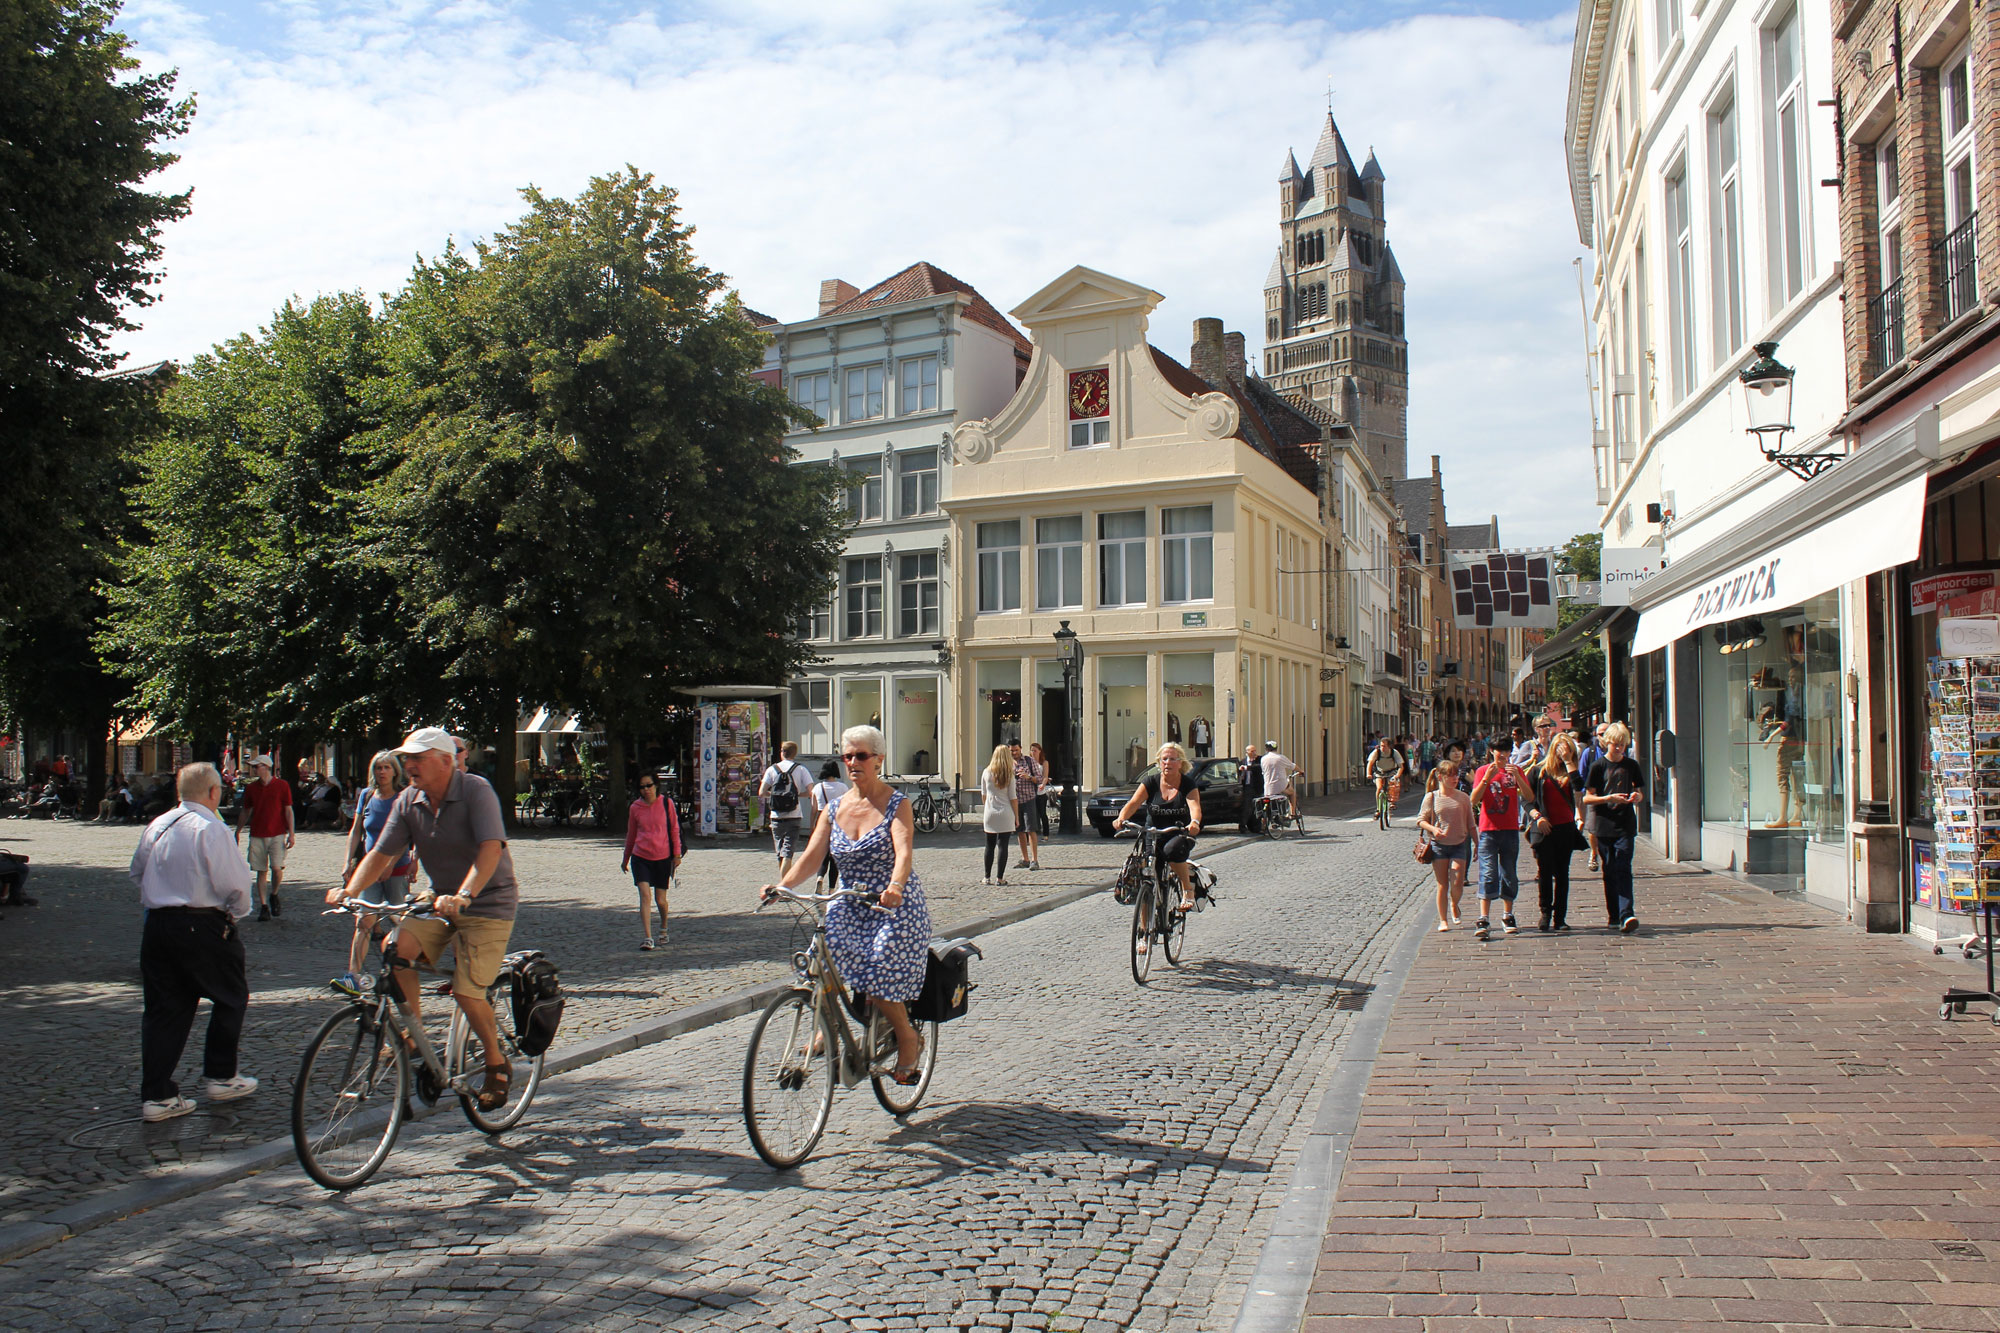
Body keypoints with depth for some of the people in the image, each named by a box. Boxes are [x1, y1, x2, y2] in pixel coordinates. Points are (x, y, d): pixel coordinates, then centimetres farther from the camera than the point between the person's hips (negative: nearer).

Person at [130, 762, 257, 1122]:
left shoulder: (156, 826, 8)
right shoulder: (212, 829, -13)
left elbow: (137, 872, 19)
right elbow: (234, 882, -14)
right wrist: (237, 911, 5)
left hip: (157, 926, 6)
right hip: (203, 927, -6)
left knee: (162, 1008, 9)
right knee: (231, 997, 13)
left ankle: (156, 1095, 9)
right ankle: (221, 1077, 19)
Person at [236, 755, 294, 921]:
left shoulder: (282, 785, -1)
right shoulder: (251, 788, 8)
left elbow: (288, 810, 0)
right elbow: (245, 812, 18)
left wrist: (291, 833, -5)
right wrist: (237, 832, 18)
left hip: (277, 834, -3)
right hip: (257, 835, 3)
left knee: (276, 867, -14)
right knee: (261, 871, 3)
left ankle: (274, 895, 13)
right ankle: (263, 907, 9)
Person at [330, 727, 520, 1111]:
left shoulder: (475, 791, -17)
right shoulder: (409, 801, 1)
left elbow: (491, 848, -30)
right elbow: (381, 853, -1)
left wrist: (464, 896, -44)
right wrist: (349, 889, -19)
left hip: (489, 903, -6)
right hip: (439, 901, 6)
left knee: (466, 990, -14)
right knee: (395, 947, -20)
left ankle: (497, 1063, 10)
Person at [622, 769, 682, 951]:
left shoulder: (666, 804, -2)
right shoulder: (635, 808, 2)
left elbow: (674, 829, 4)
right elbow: (631, 835, 14)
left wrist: (677, 854, 0)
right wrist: (626, 859, 21)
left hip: (663, 857, 0)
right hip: (640, 857, 0)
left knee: (660, 900, 7)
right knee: (645, 895, -14)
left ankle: (664, 928, 36)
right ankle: (647, 938, -15)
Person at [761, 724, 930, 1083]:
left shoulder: (897, 804, -8)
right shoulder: (835, 808, 6)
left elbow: (904, 852, -24)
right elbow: (812, 855, -3)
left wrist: (895, 886, -44)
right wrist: (781, 885, -20)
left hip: (895, 907, -5)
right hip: (850, 904, 5)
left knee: (877, 976, -17)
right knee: (824, 944, -23)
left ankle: (909, 1039, 11)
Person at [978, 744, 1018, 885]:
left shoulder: (986, 773, 1)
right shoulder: (1008, 775, -7)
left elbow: (983, 795, 9)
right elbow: (1013, 798, -5)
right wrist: (1017, 817, 2)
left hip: (989, 813, 3)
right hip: (1005, 813, -3)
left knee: (990, 846, 12)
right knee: (1003, 846, 1)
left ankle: (987, 877, 14)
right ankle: (1000, 878, 0)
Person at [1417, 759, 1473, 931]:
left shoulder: (1463, 798, 3)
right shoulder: (1432, 797, -1)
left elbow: (1470, 824, 10)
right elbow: (1421, 820, 0)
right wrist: (1433, 829, -19)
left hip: (1459, 845, 1)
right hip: (1439, 845, -1)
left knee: (1457, 884, -8)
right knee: (1442, 884, 3)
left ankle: (1454, 905, 24)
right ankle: (1443, 920, 13)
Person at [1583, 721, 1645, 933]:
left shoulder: (1631, 765, 8)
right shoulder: (1599, 766, 1)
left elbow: (1639, 792, 17)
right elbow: (1586, 798, -1)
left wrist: (1636, 797, -7)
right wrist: (1609, 798, -16)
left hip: (1626, 826, 0)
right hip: (1604, 825, 0)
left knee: (1623, 869, -11)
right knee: (1610, 871, 6)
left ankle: (1626, 915, -19)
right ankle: (1614, 916, 14)